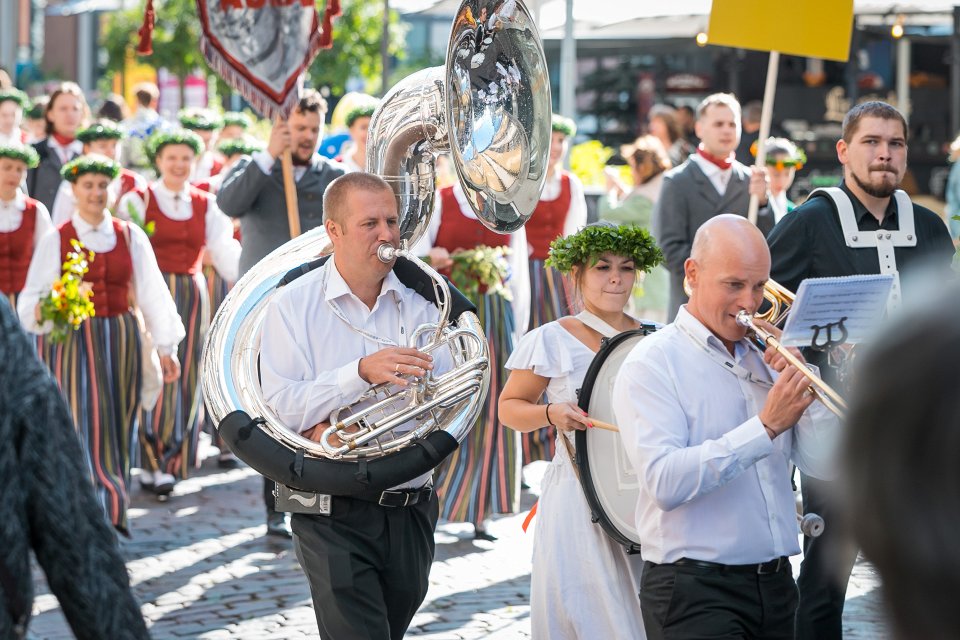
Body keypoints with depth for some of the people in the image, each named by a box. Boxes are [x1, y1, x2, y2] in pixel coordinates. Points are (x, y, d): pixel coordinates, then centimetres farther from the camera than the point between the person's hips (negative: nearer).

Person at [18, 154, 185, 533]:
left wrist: (166, 347, 2)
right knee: (84, 427, -10)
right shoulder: (56, 240, -1)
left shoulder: (130, 237, 6)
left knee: (117, 430, 6)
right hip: (73, 342, -3)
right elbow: (29, 302, -6)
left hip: (120, 342, 3)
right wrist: (45, 311, -29)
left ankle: (110, 512, 17)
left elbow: (152, 292, 6)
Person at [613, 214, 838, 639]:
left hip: (775, 584, 6)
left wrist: (801, 379, -6)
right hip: (696, 592, -6)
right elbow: (664, 482, -20)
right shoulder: (652, 364, -6)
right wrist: (766, 426, -20)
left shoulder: (764, 359, 13)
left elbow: (824, 465, 6)